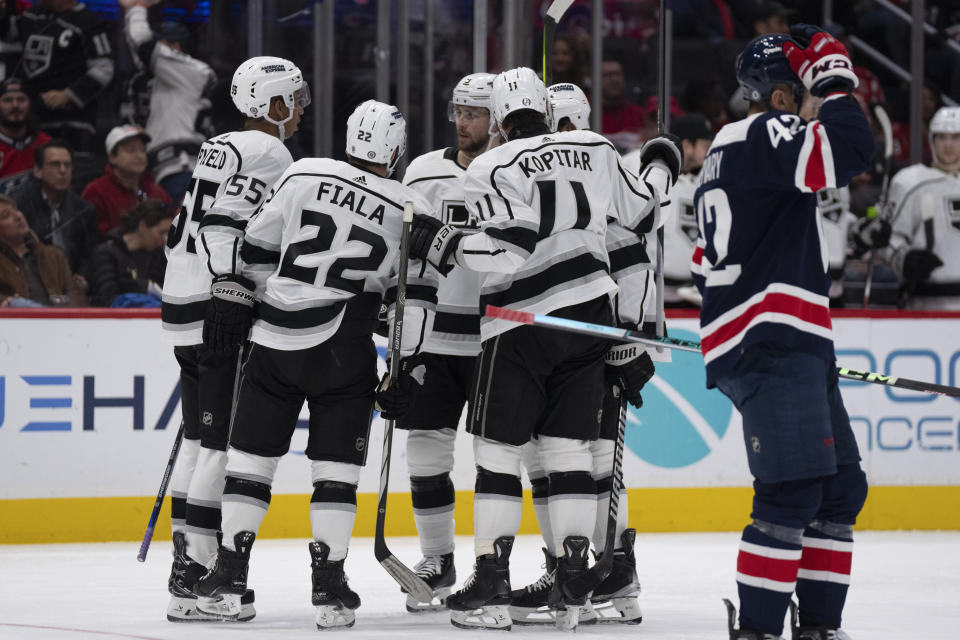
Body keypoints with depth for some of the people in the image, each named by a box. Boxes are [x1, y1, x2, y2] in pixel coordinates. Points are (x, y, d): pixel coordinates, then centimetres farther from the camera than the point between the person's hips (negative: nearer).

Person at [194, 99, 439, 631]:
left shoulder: (303, 175, 0)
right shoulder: (411, 212, -1)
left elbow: (257, 250, 7)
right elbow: (415, 300, -1)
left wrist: (234, 298, 20)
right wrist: (406, 372, 4)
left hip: (276, 341, 1)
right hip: (344, 356, -1)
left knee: (252, 453, 10)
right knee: (336, 465, 5)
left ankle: (229, 572, 10)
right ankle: (329, 583, -2)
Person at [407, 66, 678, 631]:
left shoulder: (490, 169, -8)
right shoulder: (594, 150, 6)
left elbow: (509, 251, -18)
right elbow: (638, 214, 19)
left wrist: (444, 245, -9)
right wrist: (662, 170, 38)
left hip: (518, 324, -4)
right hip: (588, 317, 4)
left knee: (497, 451, 1)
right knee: (572, 449, 8)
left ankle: (491, 585, -5)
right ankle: (572, 585, 4)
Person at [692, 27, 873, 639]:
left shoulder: (731, 152, 24)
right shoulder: (764, 133, -9)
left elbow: (710, 261, 31)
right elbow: (850, 150, -26)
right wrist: (835, 80, -12)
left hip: (789, 347, 11)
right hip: (769, 342, -11)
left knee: (842, 487, 11)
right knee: (792, 492, -17)